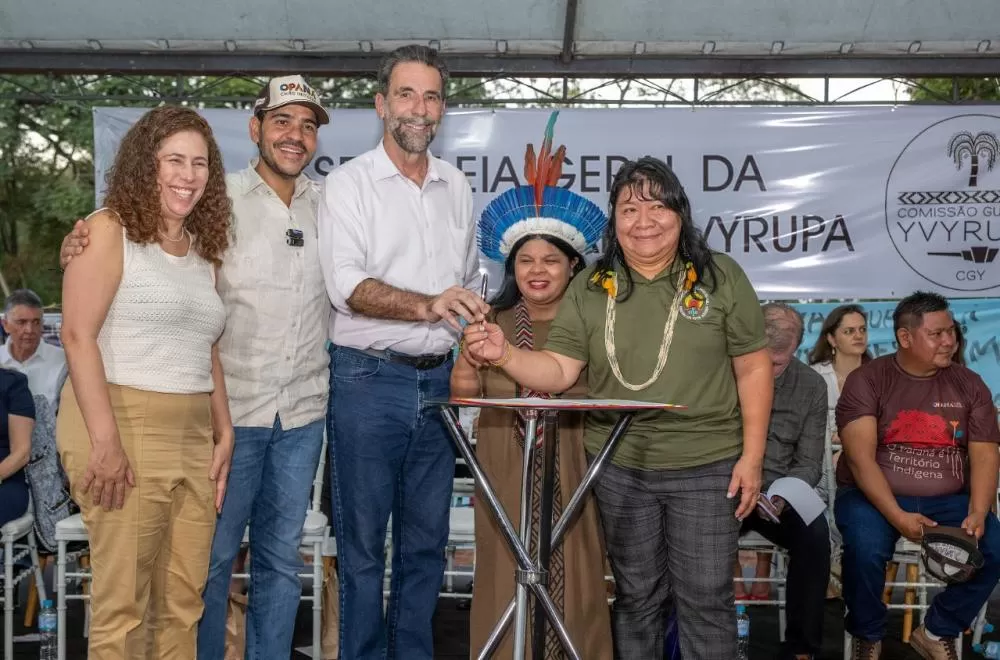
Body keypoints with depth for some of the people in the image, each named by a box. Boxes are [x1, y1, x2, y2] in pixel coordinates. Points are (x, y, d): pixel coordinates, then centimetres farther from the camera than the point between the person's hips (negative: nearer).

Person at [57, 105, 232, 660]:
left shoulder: (203, 249, 17)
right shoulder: (110, 230, -2)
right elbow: (78, 334, -12)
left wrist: (224, 433, 11)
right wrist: (106, 440, -19)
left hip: (194, 438, 6)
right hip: (123, 426, -6)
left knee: (184, 604, 9)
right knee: (123, 606, -2)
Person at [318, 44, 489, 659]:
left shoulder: (457, 186, 13)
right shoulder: (350, 182, -3)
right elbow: (348, 285, -17)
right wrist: (428, 306, -30)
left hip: (438, 381, 5)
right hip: (368, 380, -5)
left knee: (427, 538, 11)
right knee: (363, 540, 2)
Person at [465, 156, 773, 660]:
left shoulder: (720, 277, -3)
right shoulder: (590, 287, 2)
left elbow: (753, 368, -1)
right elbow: (557, 371, -3)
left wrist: (752, 455, -4)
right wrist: (506, 354, -22)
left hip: (707, 467, -1)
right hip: (619, 467, 2)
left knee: (706, 599, 7)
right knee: (636, 596, 16)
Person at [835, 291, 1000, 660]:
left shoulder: (969, 385, 6)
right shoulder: (867, 381, -5)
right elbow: (861, 458, -14)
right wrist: (897, 516, -26)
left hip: (948, 500, 4)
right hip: (874, 496, -4)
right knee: (865, 548, -33)